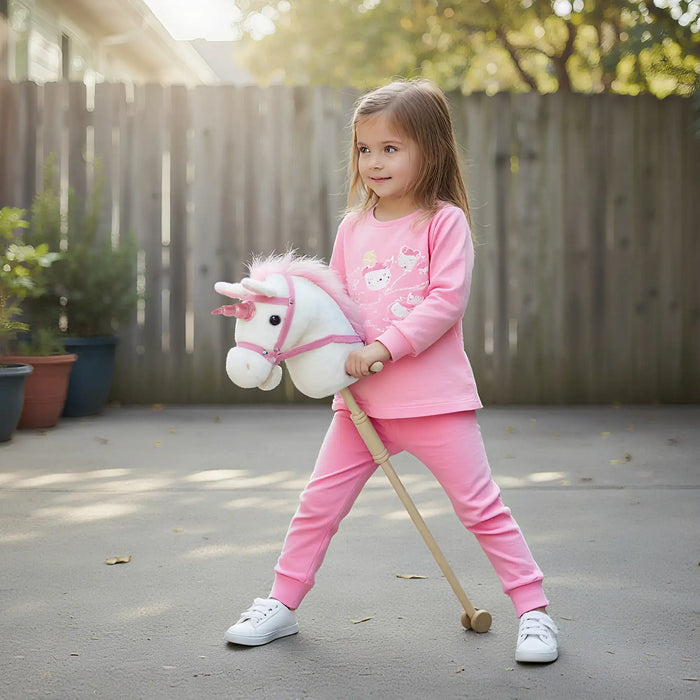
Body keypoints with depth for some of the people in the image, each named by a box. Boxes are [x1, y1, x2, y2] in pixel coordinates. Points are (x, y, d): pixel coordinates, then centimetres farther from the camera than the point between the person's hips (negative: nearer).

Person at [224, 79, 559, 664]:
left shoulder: (444, 222, -7)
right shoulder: (354, 227, 9)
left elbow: (447, 301, -15)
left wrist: (384, 346, -22)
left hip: (435, 397, -5)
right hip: (361, 398, 5)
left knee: (481, 506, 0)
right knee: (318, 504, 9)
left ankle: (534, 609, 11)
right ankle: (282, 604, 24)